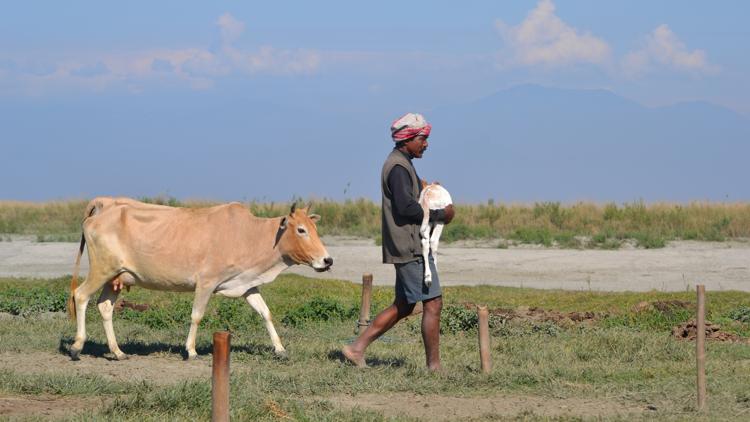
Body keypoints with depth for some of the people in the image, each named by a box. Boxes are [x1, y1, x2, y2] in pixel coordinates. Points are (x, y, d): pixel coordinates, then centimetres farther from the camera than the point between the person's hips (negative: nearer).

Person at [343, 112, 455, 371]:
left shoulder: (400, 164, 19)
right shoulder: (399, 167, -14)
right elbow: (406, 207, -24)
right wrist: (440, 215, -14)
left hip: (407, 249, 11)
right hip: (410, 248, -11)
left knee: (403, 306, 14)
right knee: (433, 304, -7)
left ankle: (357, 348, 13)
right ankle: (434, 366, -3)